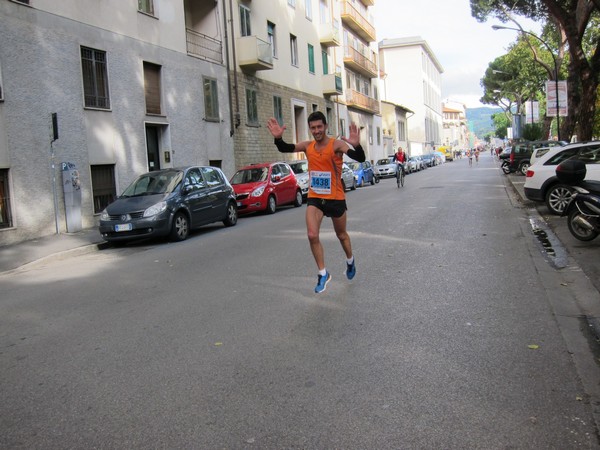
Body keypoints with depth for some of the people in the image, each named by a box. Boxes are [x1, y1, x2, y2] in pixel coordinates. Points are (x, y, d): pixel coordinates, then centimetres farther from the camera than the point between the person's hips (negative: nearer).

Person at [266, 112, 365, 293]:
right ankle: (323, 274, 4)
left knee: (341, 235, 16)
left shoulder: (337, 144, -16)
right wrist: (278, 138, -21)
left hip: (335, 198, -3)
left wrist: (356, 145, -50)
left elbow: (360, 158, -27)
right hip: (314, 198, 3)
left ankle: (350, 261, 47)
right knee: (312, 235, -12)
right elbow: (285, 149, 1)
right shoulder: (307, 146, 0)